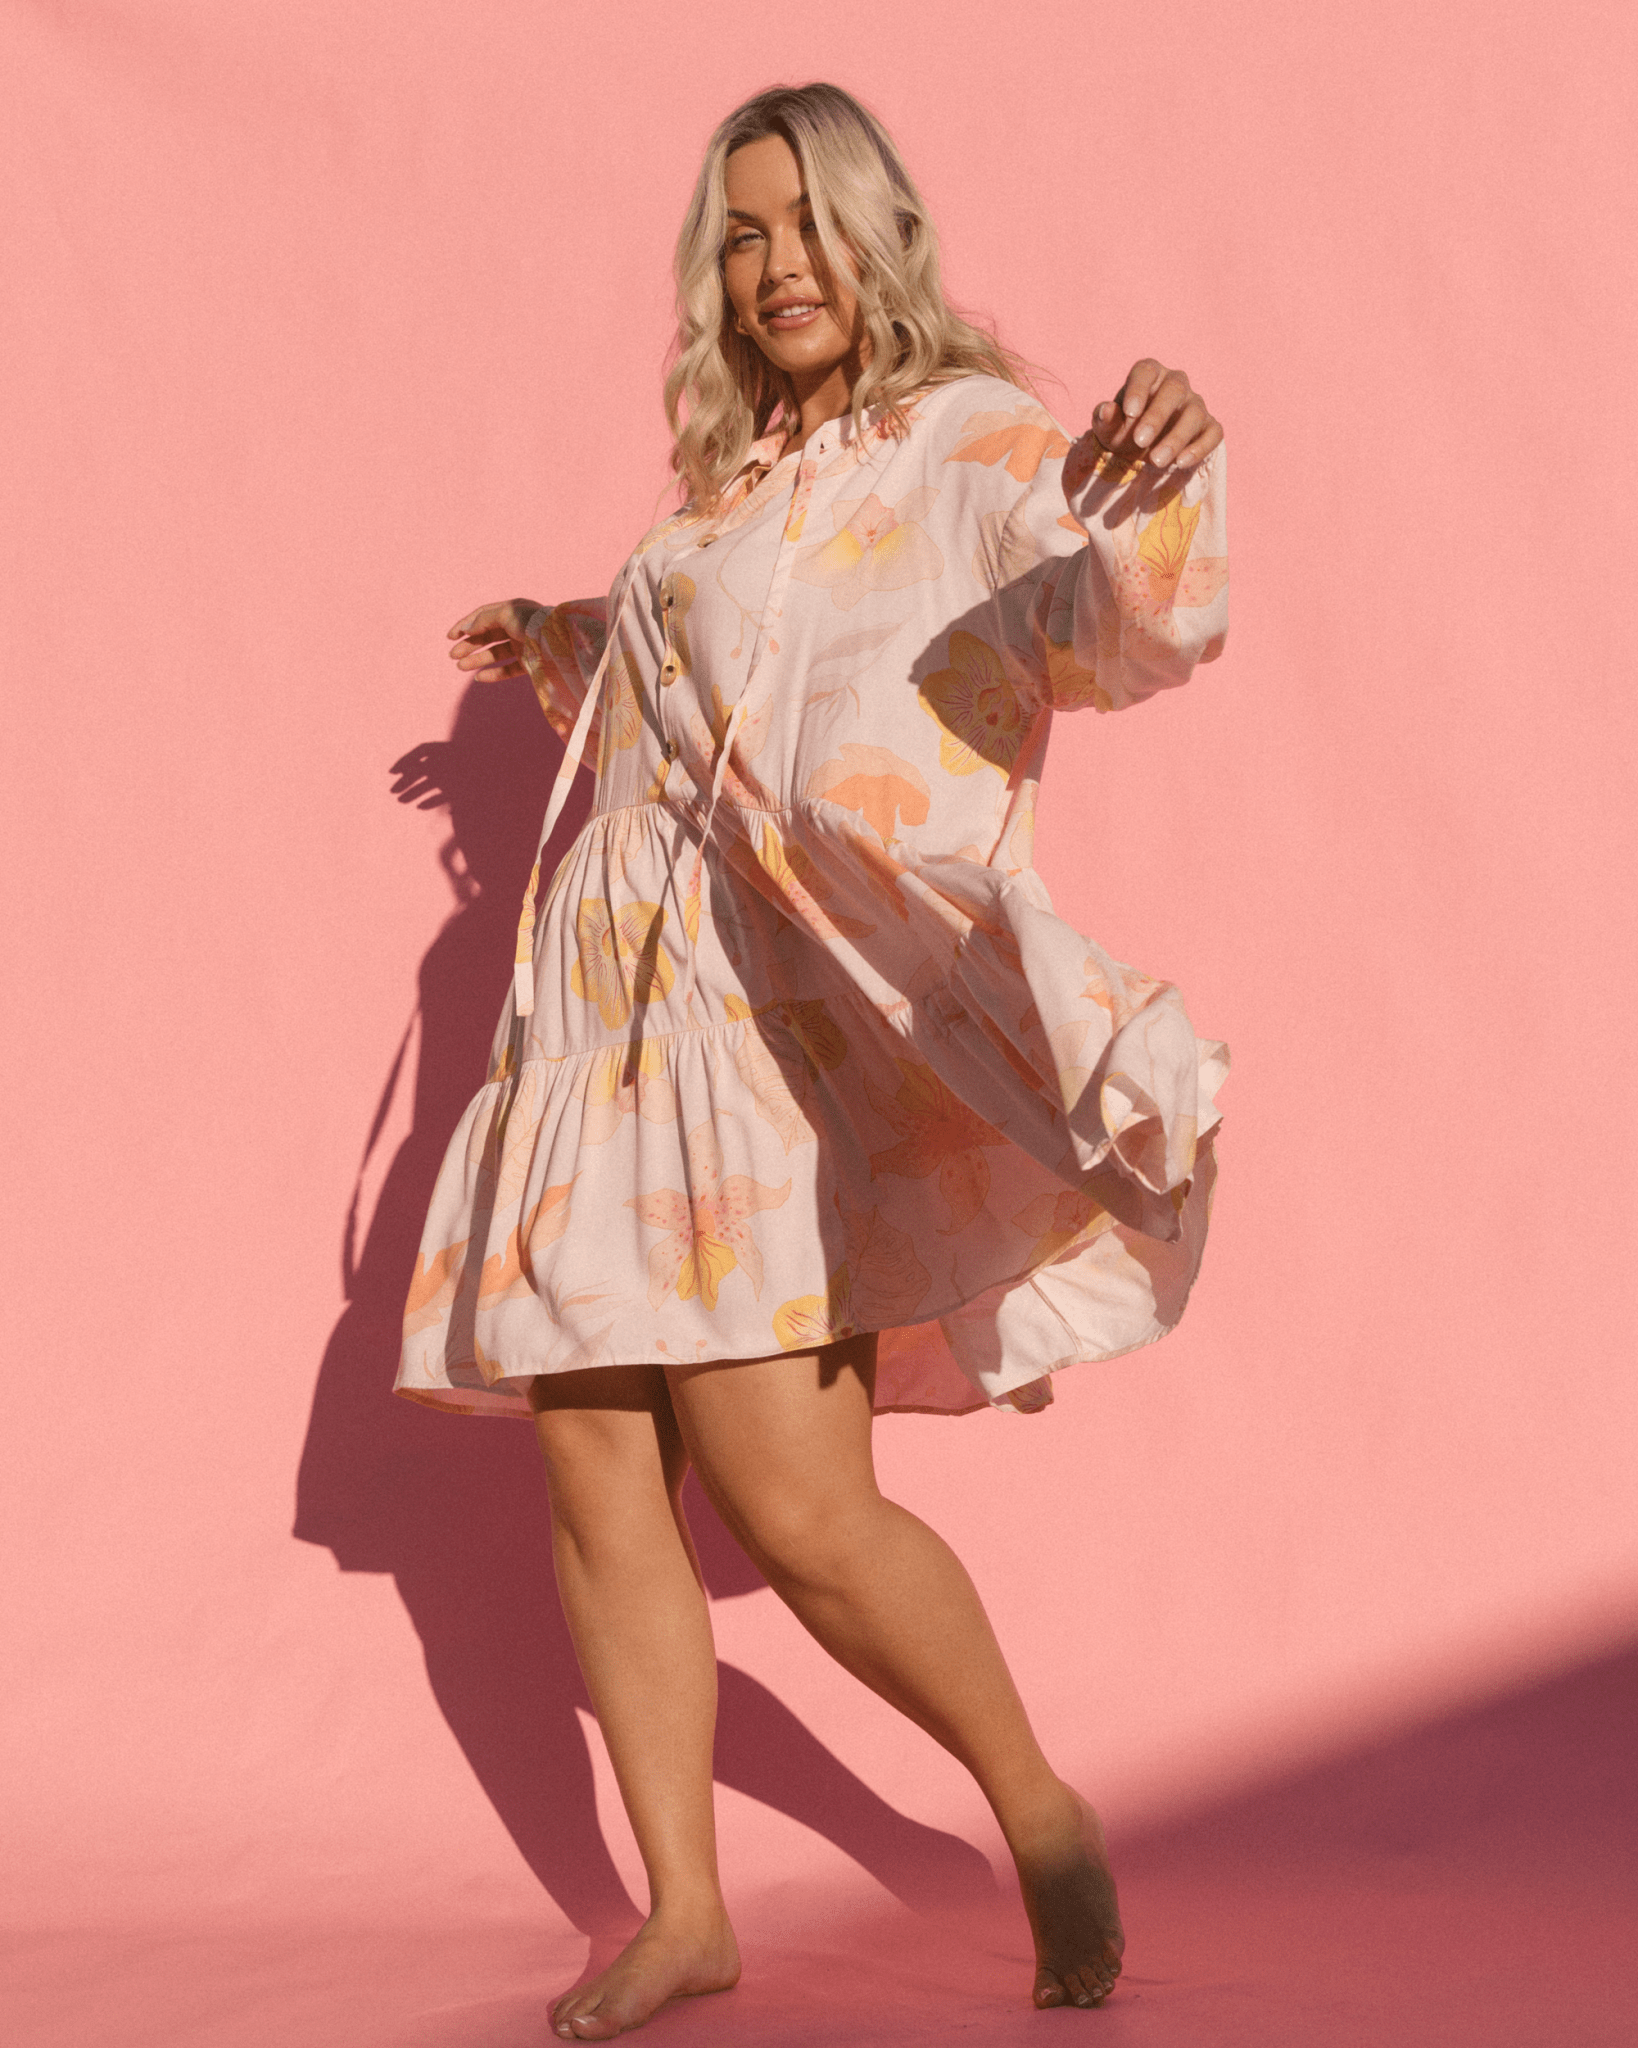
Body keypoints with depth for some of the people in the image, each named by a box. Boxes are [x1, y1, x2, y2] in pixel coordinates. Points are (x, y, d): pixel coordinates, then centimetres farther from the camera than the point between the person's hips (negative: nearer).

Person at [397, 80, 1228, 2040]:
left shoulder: (968, 443, -2)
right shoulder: (729, 486, 21)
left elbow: (1122, 624, -22)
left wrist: (1147, 504, -41)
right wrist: (567, 657, 44)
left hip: (778, 1022, -7)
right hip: (608, 998, 7)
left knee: (802, 1515, -13)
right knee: (596, 1486, 3)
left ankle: (1041, 1816, 10)